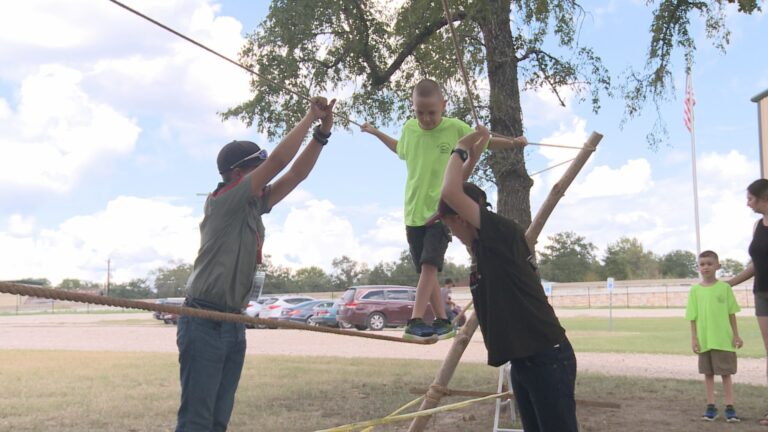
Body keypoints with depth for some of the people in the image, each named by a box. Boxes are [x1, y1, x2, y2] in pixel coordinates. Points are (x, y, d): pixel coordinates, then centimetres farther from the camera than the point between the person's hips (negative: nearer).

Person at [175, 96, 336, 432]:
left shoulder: (253, 206, 12)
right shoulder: (222, 201, -11)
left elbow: (296, 173, 11)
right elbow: (278, 161, -17)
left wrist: (322, 133, 2)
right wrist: (309, 117, -8)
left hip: (233, 325, 8)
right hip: (204, 323, -8)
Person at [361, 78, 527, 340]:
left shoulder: (456, 128, -5)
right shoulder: (409, 129, 5)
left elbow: (486, 143, 10)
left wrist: (513, 143, -1)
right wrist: (375, 132, 32)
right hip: (414, 212, 4)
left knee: (429, 264, -18)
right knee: (426, 269, 6)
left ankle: (416, 321, -22)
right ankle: (442, 322, 14)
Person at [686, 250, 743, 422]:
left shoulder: (725, 287, -1)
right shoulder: (695, 290, 1)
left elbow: (731, 313, 3)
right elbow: (693, 317, 2)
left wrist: (736, 335, 1)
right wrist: (694, 338, -2)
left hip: (724, 339, -1)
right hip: (704, 340, 1)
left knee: (726, 373, 2)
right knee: (708, 374, 9)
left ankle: (730, 408, 7)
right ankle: (711, 407, 16)